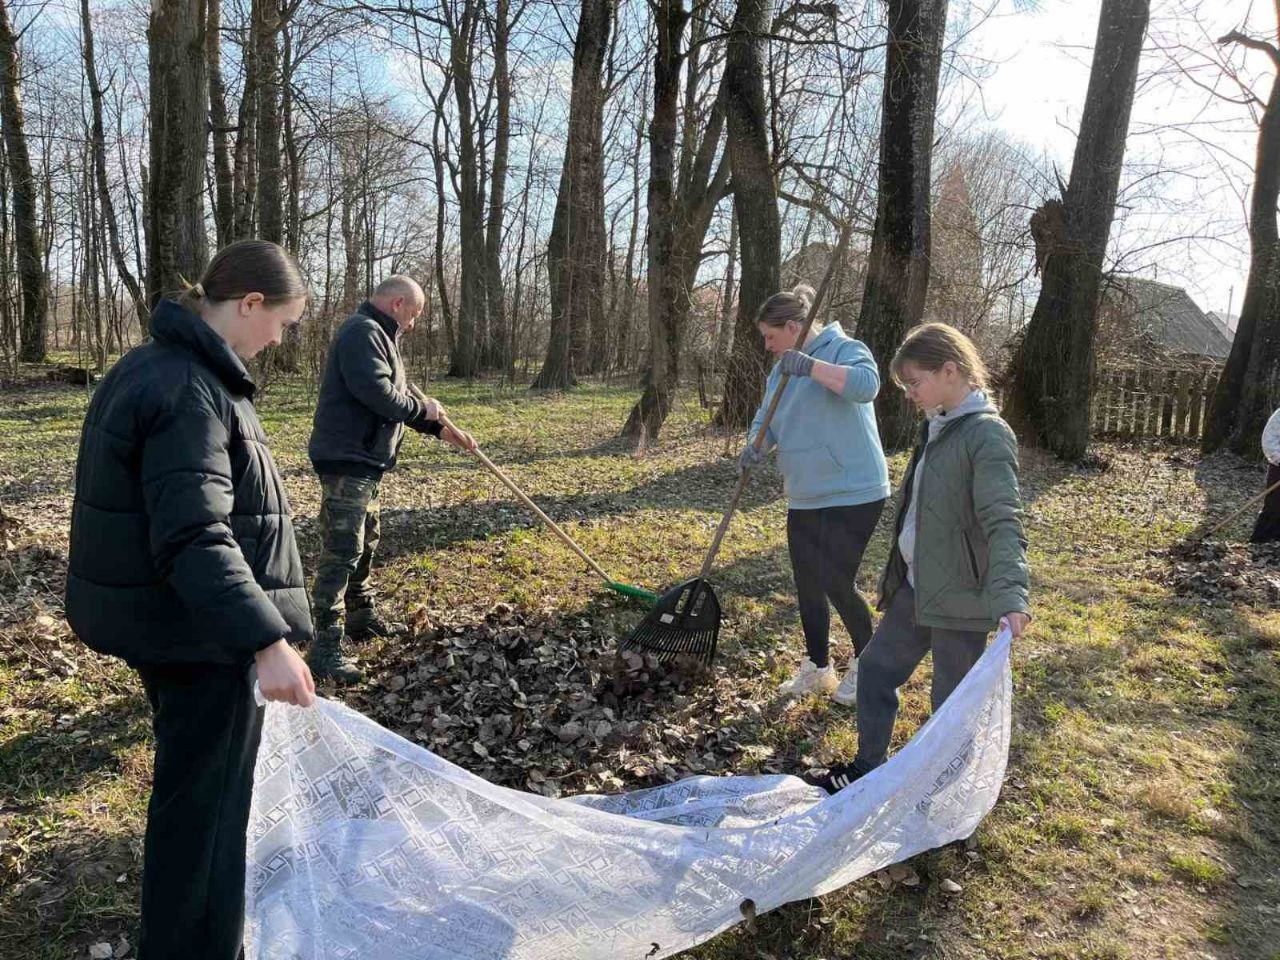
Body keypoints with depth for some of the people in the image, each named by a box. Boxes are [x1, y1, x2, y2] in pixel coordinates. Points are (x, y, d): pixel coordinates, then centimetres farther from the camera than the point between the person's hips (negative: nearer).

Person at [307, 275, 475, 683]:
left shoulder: (378, 335, 19)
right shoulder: (362, 332, -15)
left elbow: (398, 392, 22)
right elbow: (377, 392, -27)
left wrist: (441, 428, 14)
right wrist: (424, 409, -12)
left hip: (364, 461, 11)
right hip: (346, 461, -11)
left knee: (365, 543, 22)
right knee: (341, 552, -10)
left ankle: (362, 616, 37)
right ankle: (326, 647, -7)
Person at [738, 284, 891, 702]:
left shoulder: (843, 349, -11)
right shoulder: (781, 370, 13)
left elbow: (866, 385, -30)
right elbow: (766, 417, 11)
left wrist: (811, 366, -38)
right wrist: (754, 447, -10)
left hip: (854, 494, -8)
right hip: (805, 496, 8)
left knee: (836, 584, -5)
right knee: (807, 586, 12)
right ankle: (817, 669, 28)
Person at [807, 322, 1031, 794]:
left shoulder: (988, 435, -19)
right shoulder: (937, 426, 9)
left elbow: (1004, 522, -29)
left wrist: (1009, 595, -41)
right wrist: (900, 572, 24)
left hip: (960, 597, -9)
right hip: (915, 586, 9)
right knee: (876, 666, 17)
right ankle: (867, 767, 35)